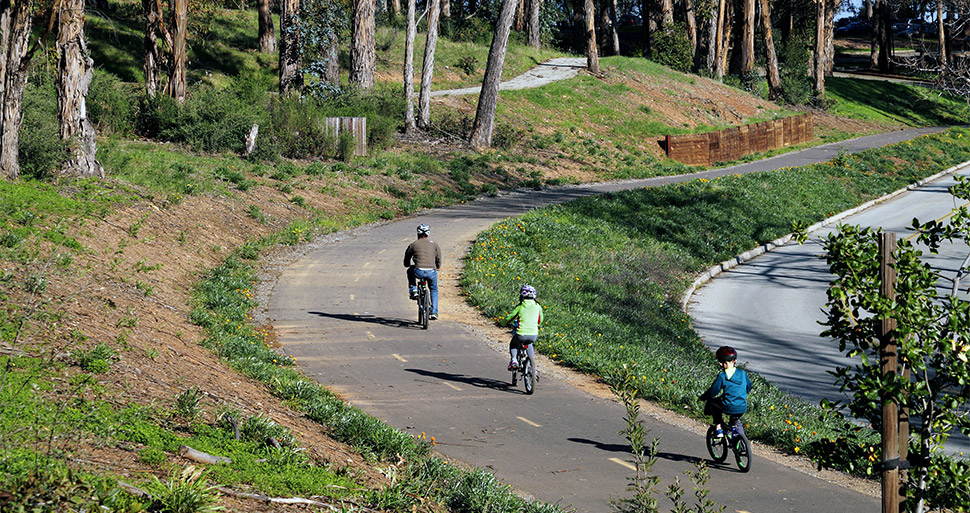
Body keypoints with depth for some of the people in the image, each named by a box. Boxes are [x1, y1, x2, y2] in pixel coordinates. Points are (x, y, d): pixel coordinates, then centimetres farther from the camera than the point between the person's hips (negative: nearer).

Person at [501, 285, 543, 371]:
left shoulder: (520, 307, -2)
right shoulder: (538, 306, 7)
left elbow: (508, 318, 4)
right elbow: (540, 320, 21)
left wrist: (504, 323, 26)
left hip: (521, 334, -3)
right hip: (534, 335, 3)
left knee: (513, 344, 29)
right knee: (529, 344, 36)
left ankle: (514, 360, 5)